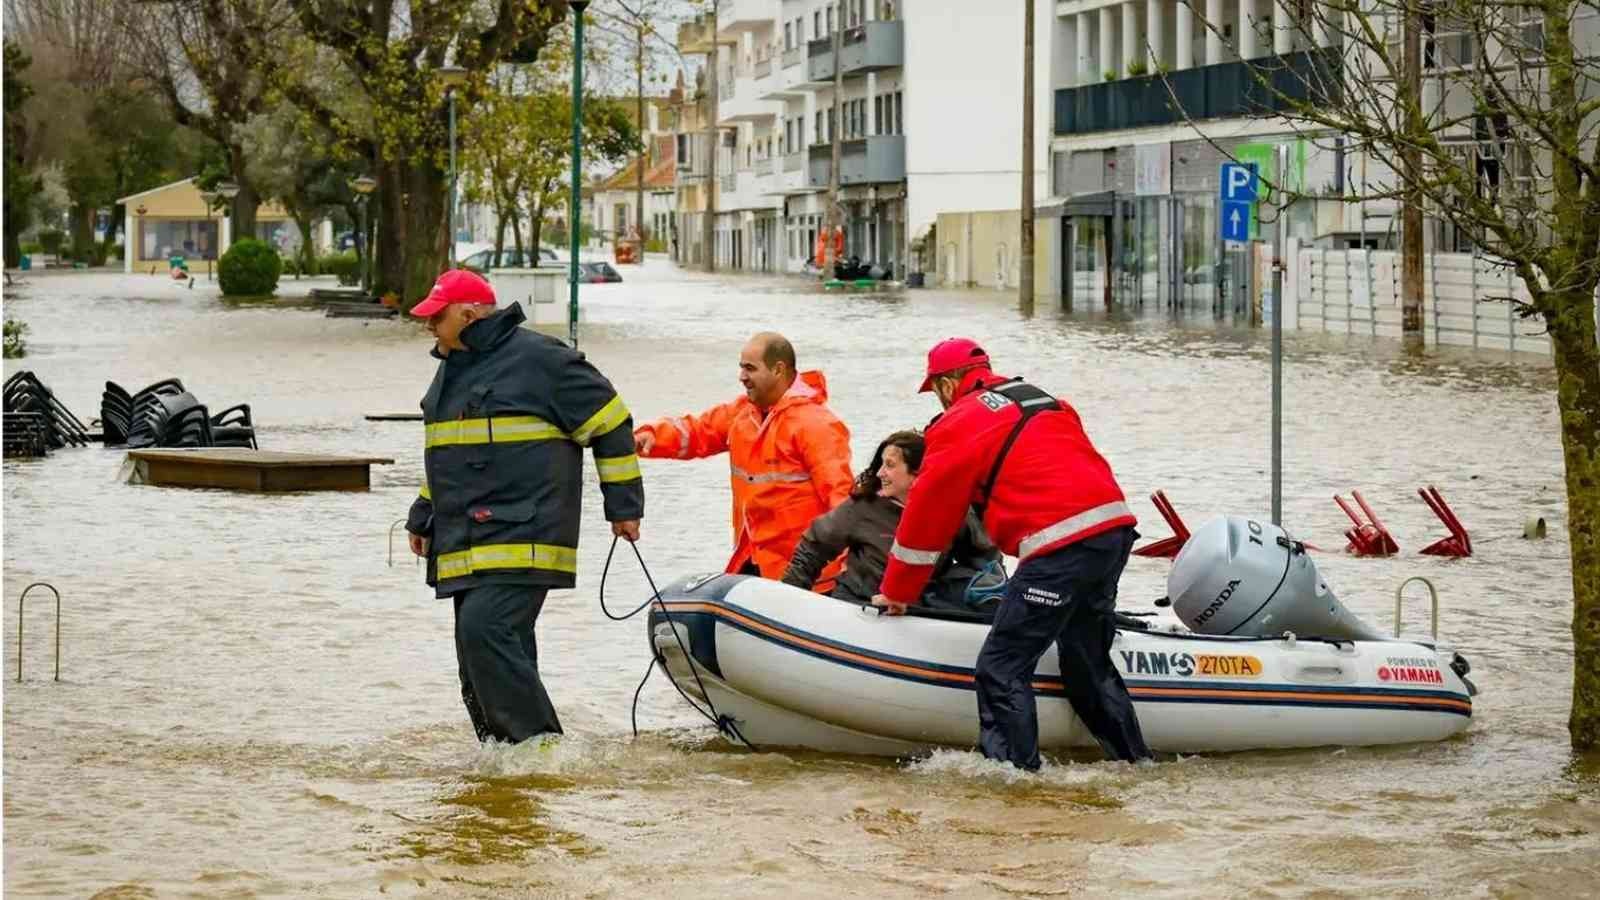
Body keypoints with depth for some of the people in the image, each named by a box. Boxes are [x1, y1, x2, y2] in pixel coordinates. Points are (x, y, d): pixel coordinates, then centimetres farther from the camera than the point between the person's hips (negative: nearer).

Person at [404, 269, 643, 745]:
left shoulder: (536, 358, -9)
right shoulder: (453, 368, 19)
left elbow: (610, 421, -4)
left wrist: (624, 505, -2)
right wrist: (424, 518, 30)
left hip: (521, 541, -9)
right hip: (468, 545, 9)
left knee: (485, 629, -23)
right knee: (484, 654, 7)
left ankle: (538, 743, -18)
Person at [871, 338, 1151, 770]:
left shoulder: (959, 425, 4)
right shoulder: (1046, 403, 25)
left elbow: (927, 515, 8)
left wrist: (897, 593, 19)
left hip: (1060, 546, -8)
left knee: (1002, 668, -2)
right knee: (1087, 660, 23)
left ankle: (1013, 766, -6)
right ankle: (1133, 758, 30)